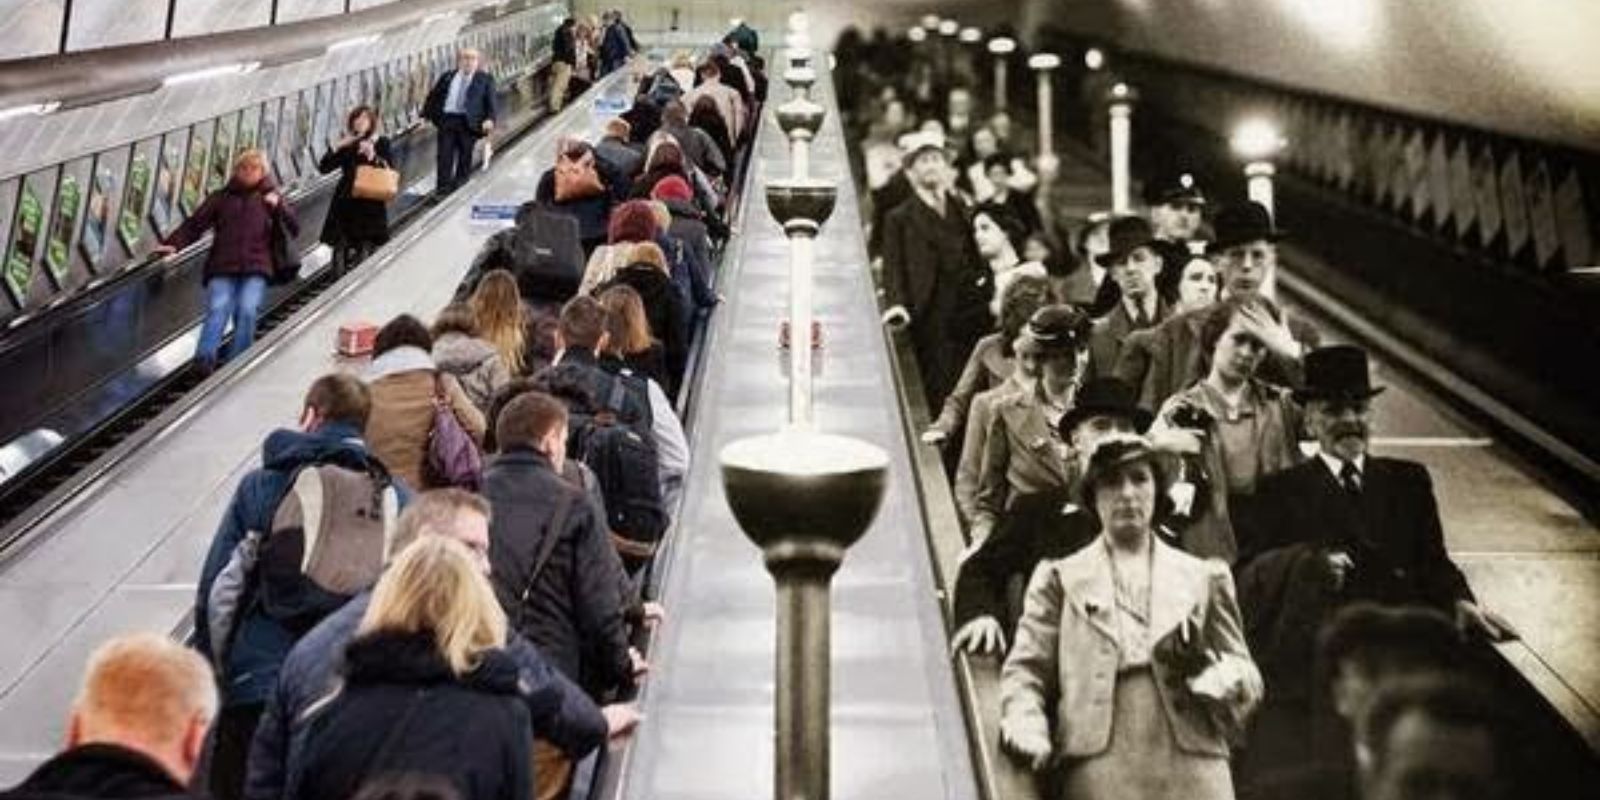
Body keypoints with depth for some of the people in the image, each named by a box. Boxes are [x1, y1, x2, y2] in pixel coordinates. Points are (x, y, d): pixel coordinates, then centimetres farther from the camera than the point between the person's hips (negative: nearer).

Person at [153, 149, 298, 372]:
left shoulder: (270, 197, 20)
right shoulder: (222, 197, 19)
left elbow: (294, 230, 14)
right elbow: (195, 224, 10)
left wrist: (279, 207, -3)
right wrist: (172, 244, -6)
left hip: (255, 269, 0)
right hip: (223, 267, 0)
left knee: (248, 310, -21)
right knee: (218, 308, -21)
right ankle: (204, 359, -35)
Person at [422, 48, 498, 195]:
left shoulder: (485, 79, 9)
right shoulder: (447, 77, 16)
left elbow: (492, 101, 1)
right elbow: (433, 96, 20)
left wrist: (490, 119, -16)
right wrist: (426, 115, 11)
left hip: (469, 122, -2)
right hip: (446, 119, 2)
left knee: (465, 156, 0)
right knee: (445, 156, -3)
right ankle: (443, 188, 1)